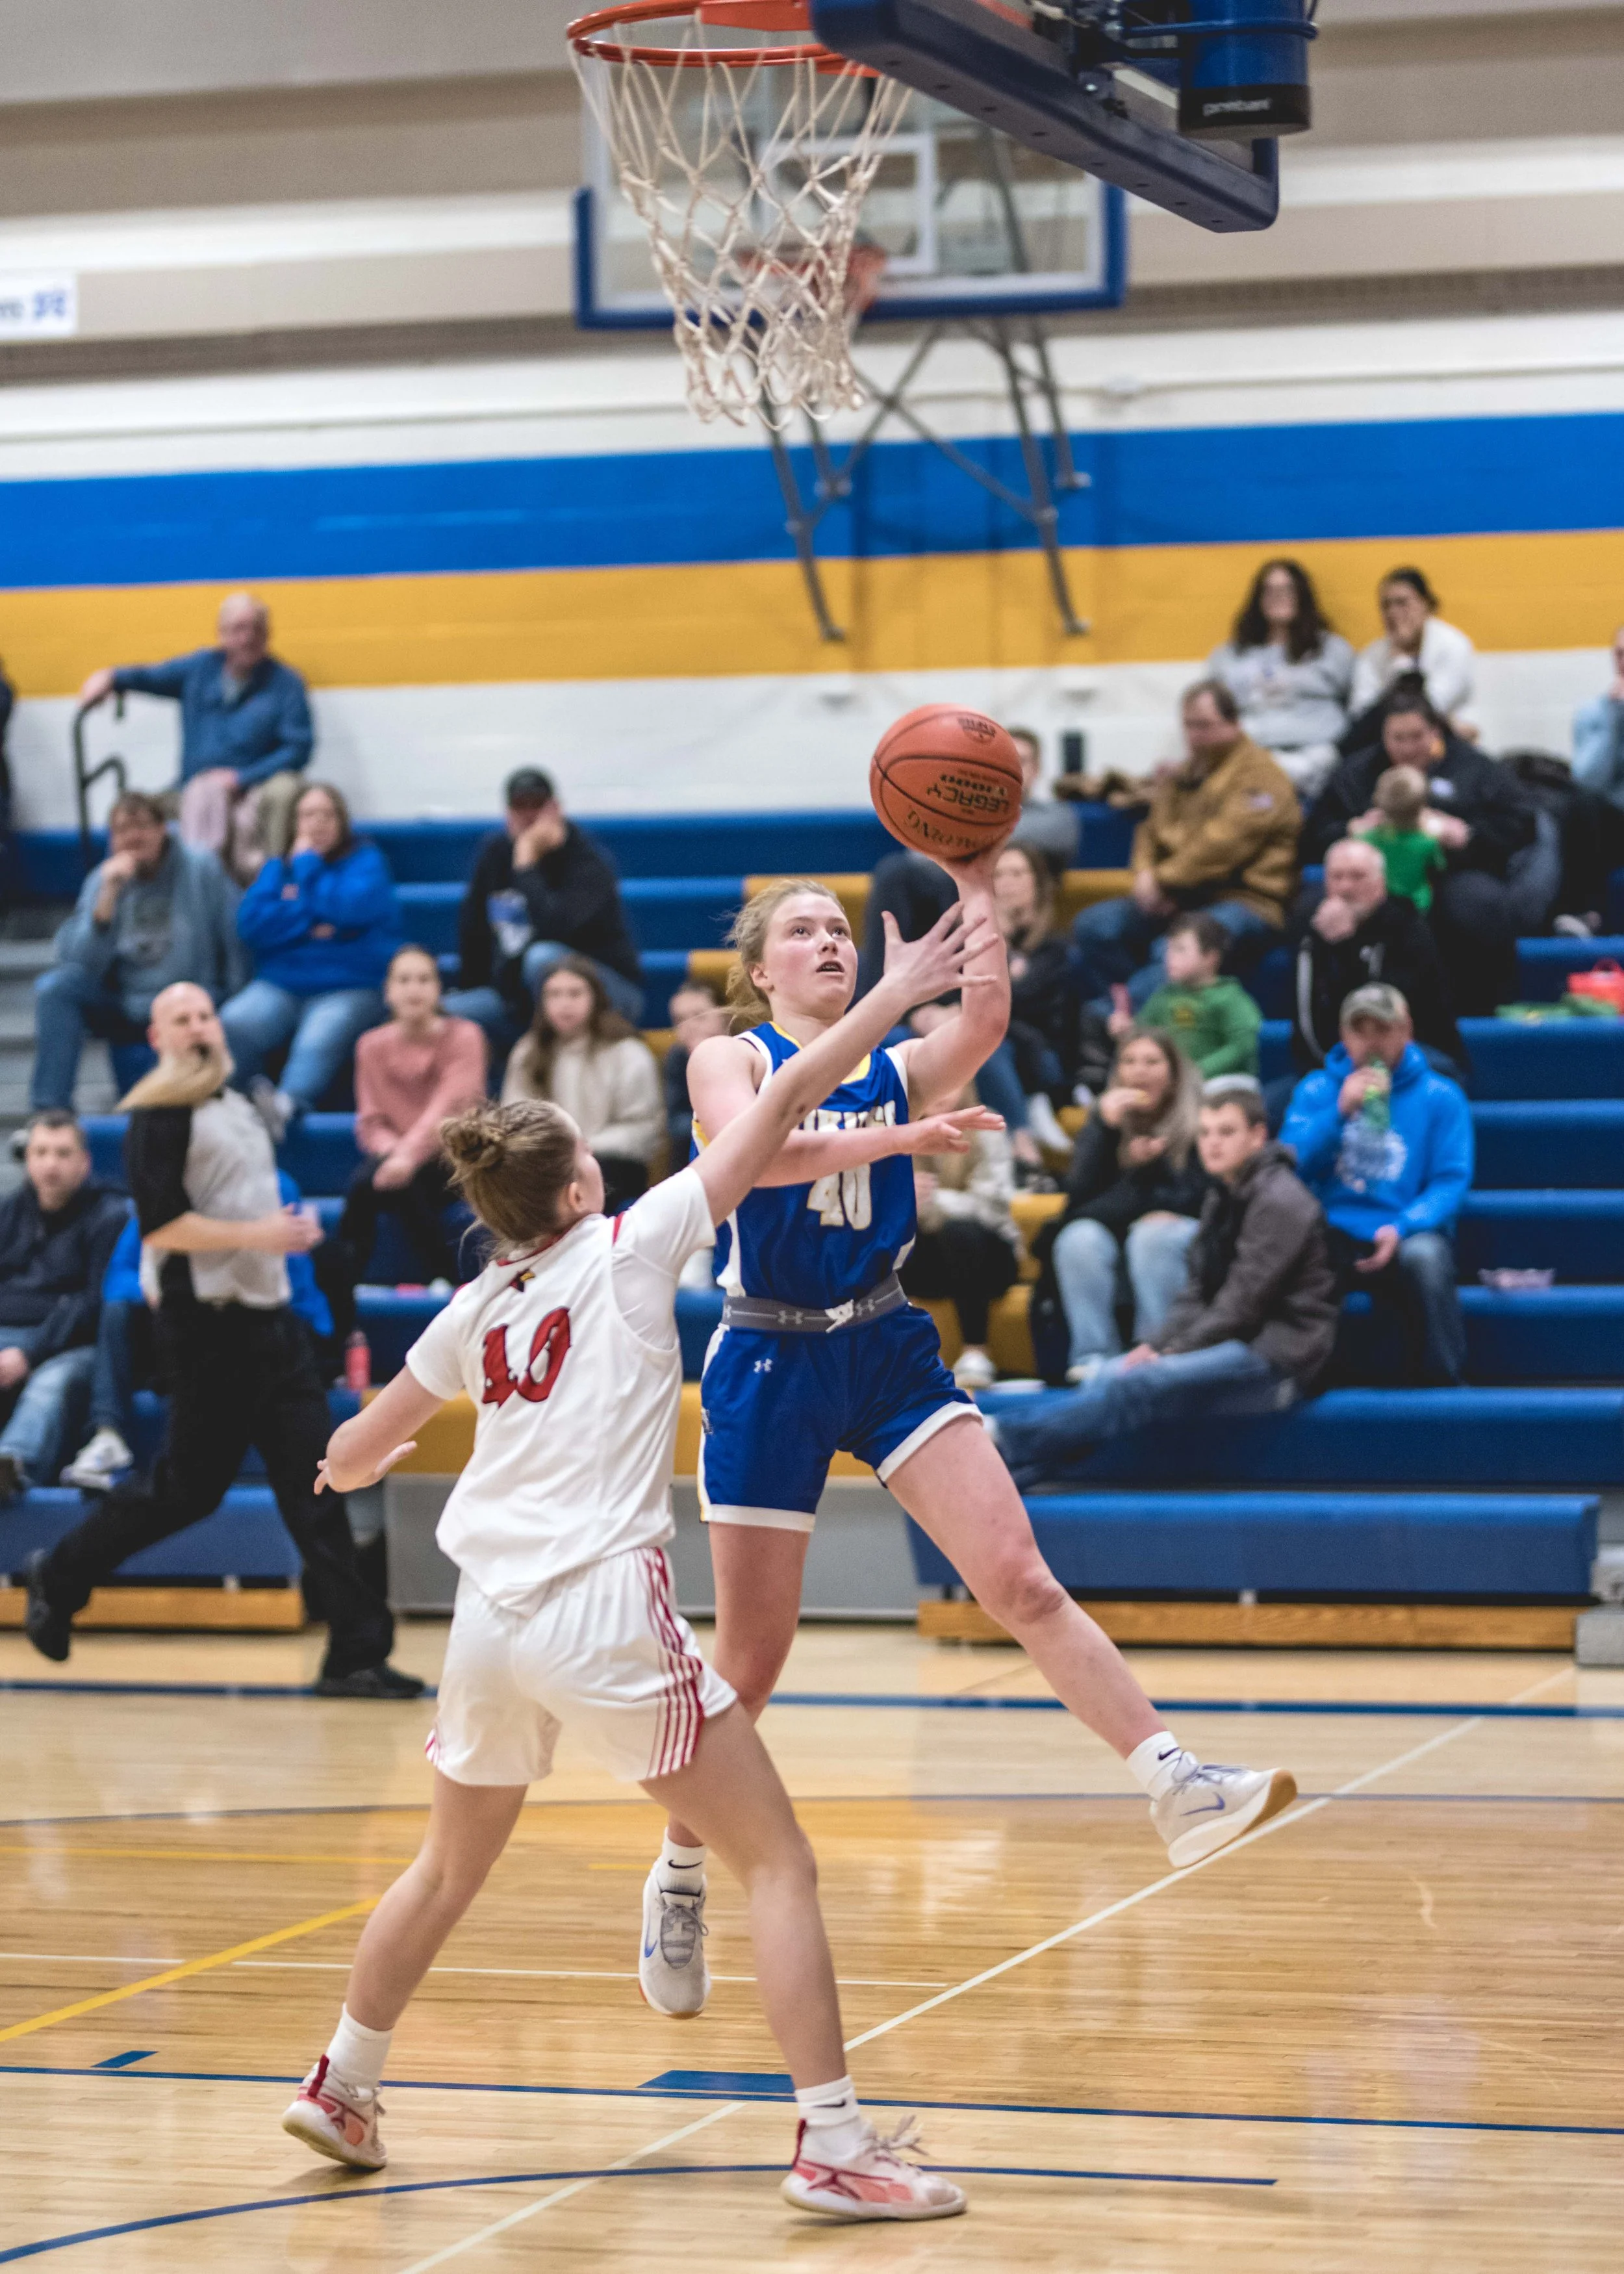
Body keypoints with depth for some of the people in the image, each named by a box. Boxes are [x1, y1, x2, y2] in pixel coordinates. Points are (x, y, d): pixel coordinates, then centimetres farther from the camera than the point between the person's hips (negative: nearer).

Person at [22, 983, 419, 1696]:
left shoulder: (241, 1108, 17)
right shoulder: (159, 1116, -9)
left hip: (269, 1318, 8)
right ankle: (58, 1578, 21)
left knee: (314, 1486, 0)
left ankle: (356, 1652, -1)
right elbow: (159, 1224, -18)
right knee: (188, 1490, 0)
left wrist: (292, 1229, 10)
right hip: (208, 1325, -8)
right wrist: (256, 1235, -22)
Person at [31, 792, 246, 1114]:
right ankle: (49, 1111, -20)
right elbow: (82, 962, -11)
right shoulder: (104, 878, 1)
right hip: (125, 1004, 4)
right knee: (55, 986, -23)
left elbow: (235, 950, -5)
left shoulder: (200, 868, -7)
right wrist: (108, 896, -19)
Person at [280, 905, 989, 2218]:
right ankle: (835, 2146, -9)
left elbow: (355, 1455, 26)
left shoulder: (477, 1312, 13)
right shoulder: (631, 1247, -1)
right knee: (780, 1863, -1)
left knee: (451, 1871, 27)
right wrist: (895, 997, 6)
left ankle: (341, 2087, 36)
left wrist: (351, 1470, 49)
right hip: (605, 1608, -6)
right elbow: (785, 1102, -1)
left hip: (491, 1618, 6)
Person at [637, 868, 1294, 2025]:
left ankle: (1178, 1786, -23)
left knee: (1022, 1581, -12)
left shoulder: (899, 1068, 8)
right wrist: (901, 1138, -33)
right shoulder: (729, 1060, -1)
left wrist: (976, 883, -16)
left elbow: (984, 1016, -14)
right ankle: (680, 1878, 22)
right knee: (753, 1658, 3)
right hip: (770, 1364, -3)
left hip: (888, 1351, 3)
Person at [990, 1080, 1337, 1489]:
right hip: (1236, 1344, 9)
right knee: (1114, 1374, -8)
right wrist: (1156, 1344, -3)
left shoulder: (1280, 1201, -11)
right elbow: (1199, 1291, 14)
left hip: (1279, 1355, -9)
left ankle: (1011, 1444, -30)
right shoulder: (1223, 1197, 18)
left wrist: (1171, 1352, -15)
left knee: (1135, 1386, -24)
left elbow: (1246, 1301, -16)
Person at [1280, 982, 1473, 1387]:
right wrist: (1340, 1111, -12)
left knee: (1425, 1255, -38)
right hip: (1334, 1236, 1)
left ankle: (1441, 1384, -22)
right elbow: (1290, 1164, 2)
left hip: (1405, 1237, -1)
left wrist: (1402, 1229, -19)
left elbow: (1451, 1181, -2)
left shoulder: (1440, 1096, 7)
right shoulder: (1316, 1090, 13)